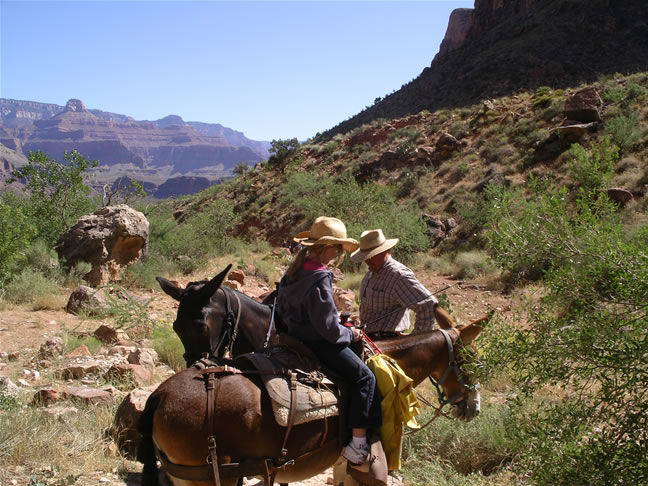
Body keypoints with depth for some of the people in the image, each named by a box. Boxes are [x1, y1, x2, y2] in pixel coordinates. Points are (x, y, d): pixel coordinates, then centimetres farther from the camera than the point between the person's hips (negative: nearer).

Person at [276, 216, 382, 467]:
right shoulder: (319, 278, -24)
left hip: (296, 335, 10)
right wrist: (350, 334, -7)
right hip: (318, 343, -10)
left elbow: (282, 307, 16)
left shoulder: (293, 271, 4)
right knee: (365, 378, -5)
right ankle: (358, 443, -7)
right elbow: (329, 328, -23)